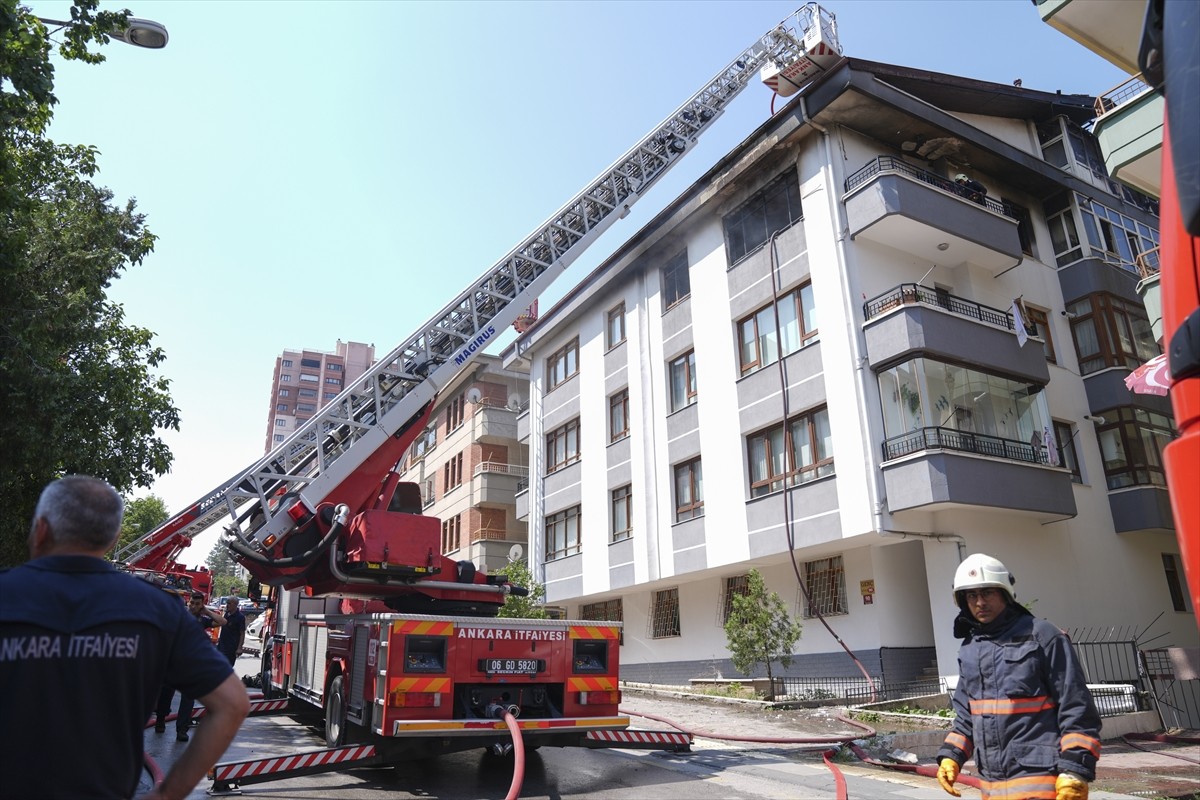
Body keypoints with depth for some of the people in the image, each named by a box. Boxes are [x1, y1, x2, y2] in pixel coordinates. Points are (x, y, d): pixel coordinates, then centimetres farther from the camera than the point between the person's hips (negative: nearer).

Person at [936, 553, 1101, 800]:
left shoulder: (1042, 636, -8)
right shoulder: (970, 648, 11)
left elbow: (1076, 708, -9)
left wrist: (1075, 771, -14)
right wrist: (950, 755, 9)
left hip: (1038, 779, -6)